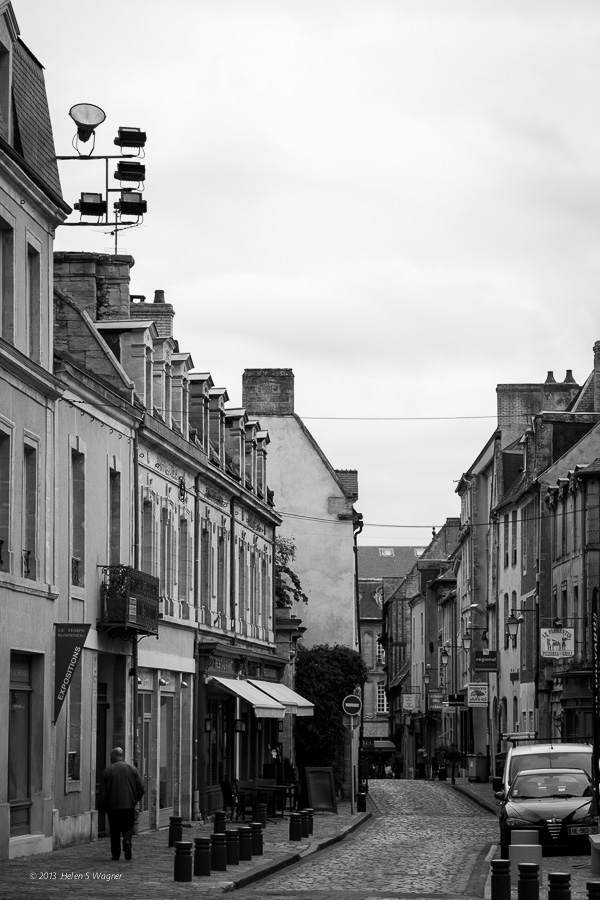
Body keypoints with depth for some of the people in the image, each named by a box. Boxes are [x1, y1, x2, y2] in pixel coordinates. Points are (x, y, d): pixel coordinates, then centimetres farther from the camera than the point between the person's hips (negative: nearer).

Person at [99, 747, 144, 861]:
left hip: (113, 806, -1)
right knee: (128, 827, 10)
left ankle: (116, 854, 6)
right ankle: (127, 841, -18)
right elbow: (140, 788, 3)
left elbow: (103, 791, -2)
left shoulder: (107, 771, -2)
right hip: (129, 805, 1)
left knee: (115, 831, 9)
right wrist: (135, 801, 16)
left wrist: (102, 807, 7)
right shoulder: (132, 769, 3)